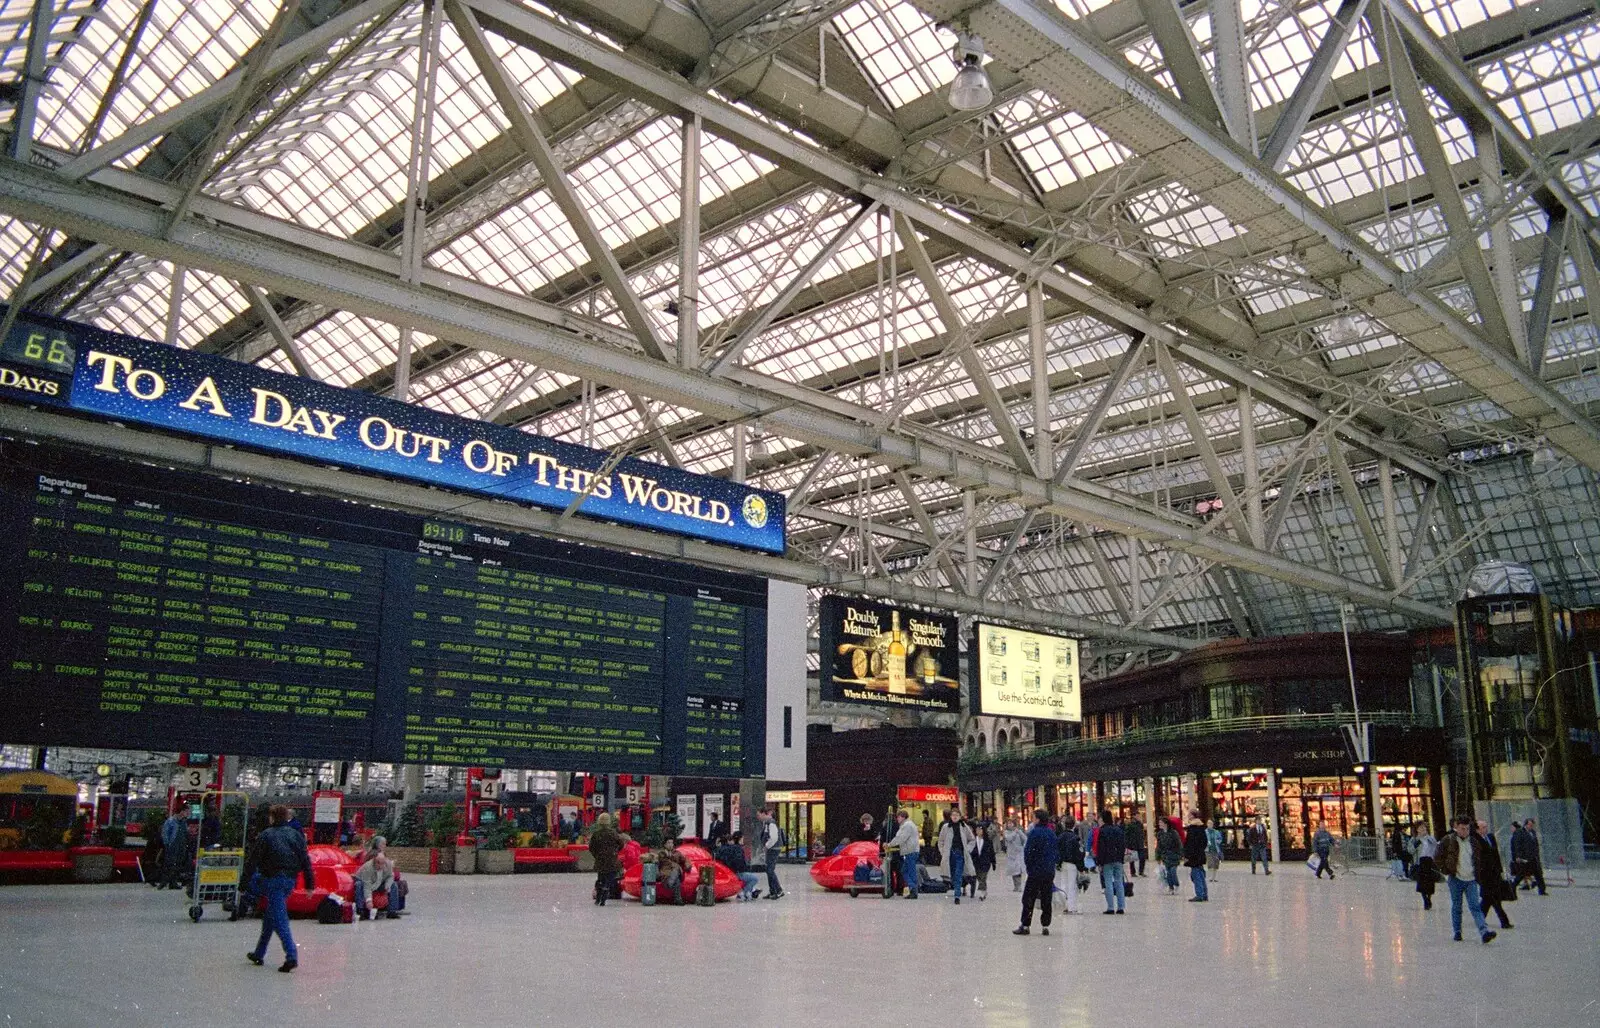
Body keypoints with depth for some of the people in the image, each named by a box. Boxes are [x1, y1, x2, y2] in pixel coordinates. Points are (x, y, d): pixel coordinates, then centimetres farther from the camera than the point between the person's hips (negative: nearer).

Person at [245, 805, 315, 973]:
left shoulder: (266, 836, -5)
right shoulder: (296, 835, 8)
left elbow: (253, 861, -6)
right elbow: (306, 860, 6)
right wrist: (310, 884, 9)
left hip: (273, 879, -6)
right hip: (290, 881, 6)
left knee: (279, 918, -8)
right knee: (270, 916, 21)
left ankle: (291, 956, -20)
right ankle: (259, 954, 32)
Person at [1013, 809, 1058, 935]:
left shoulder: (1035, 832, -13)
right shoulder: (1051, 833, 7)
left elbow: (1028, 851, -14)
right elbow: (1055, 852, 12)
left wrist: (1028, 867, -2)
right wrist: (1051, 865, 16)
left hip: (1036, 871, -6)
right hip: (1050, 872, 6)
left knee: (1028, 898, 1)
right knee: (1046, 899, 10)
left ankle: (1025, 925, 2)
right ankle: (1045, 926, 10)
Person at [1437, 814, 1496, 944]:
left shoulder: (1474, 841, 7)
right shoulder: (1448, 841, -4)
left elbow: (1484, 853, 23)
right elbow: (1439, 857, 0)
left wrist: (1476, 869, 15)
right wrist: (1446, 872, -4)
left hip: (1471, 880, 2)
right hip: (1455, 879, -2)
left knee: (1476, 906, -9)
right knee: (1456, 907, 7)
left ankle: (1484, 932, -20)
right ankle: (1457, 932, 17)